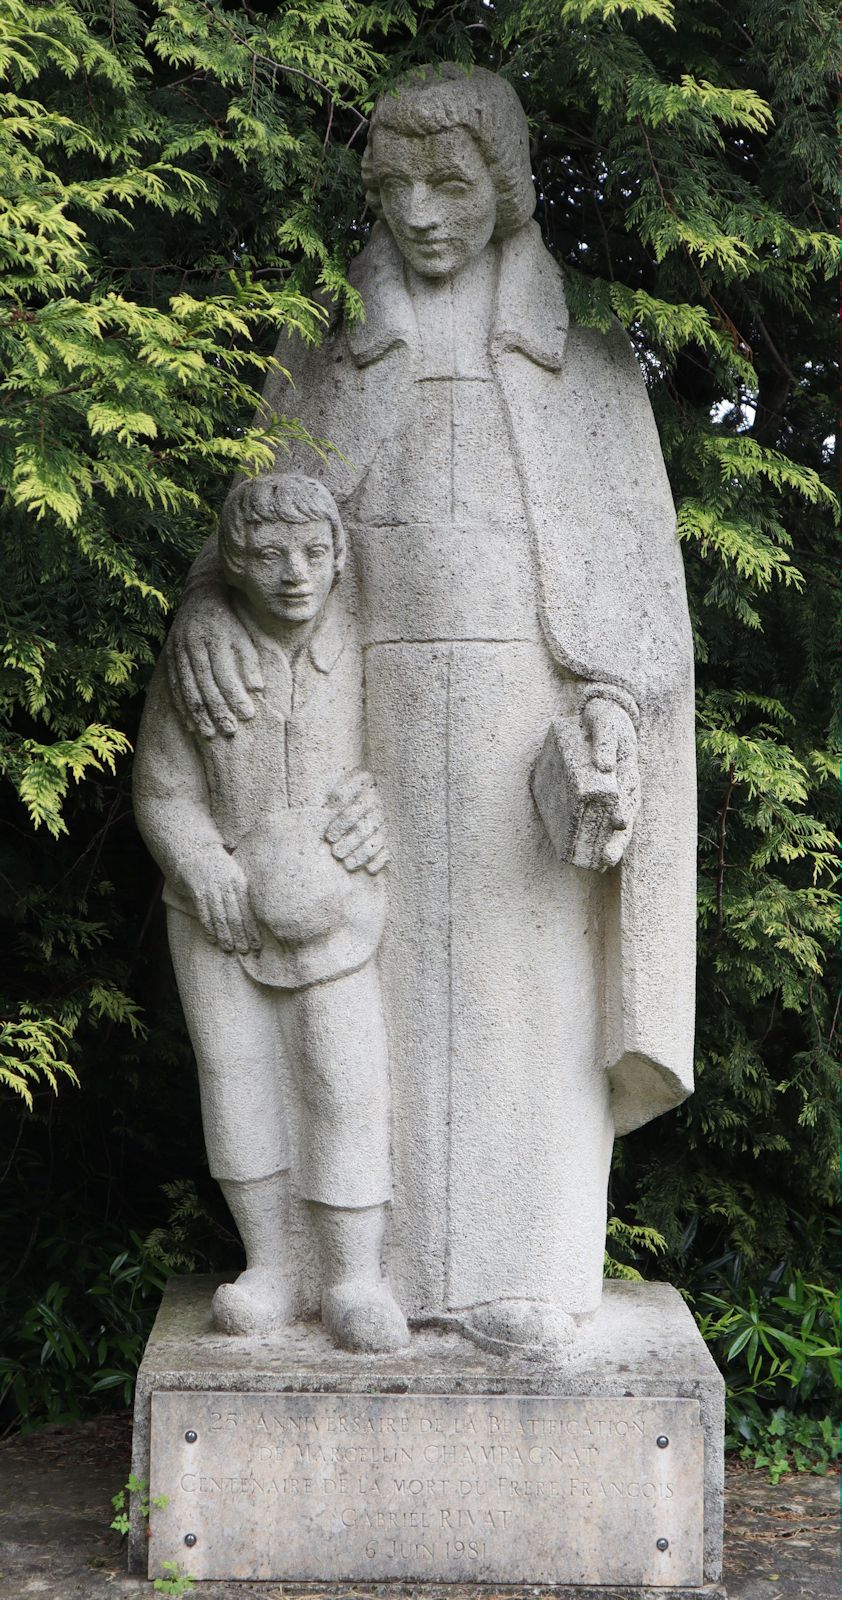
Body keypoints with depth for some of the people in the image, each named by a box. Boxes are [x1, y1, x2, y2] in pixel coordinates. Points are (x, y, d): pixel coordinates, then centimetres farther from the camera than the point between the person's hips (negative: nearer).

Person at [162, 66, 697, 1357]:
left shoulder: (586, 356, 8)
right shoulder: (328, 353, 12)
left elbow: (631, 552, 3)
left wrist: (610, 709, -13)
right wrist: (207, 611, -15)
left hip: (532, 720, -1)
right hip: (379, 717, 1)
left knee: (529, 990, -1)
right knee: (390, 985, 1)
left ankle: (526, 1270, 8)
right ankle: (395, 1262, 10)